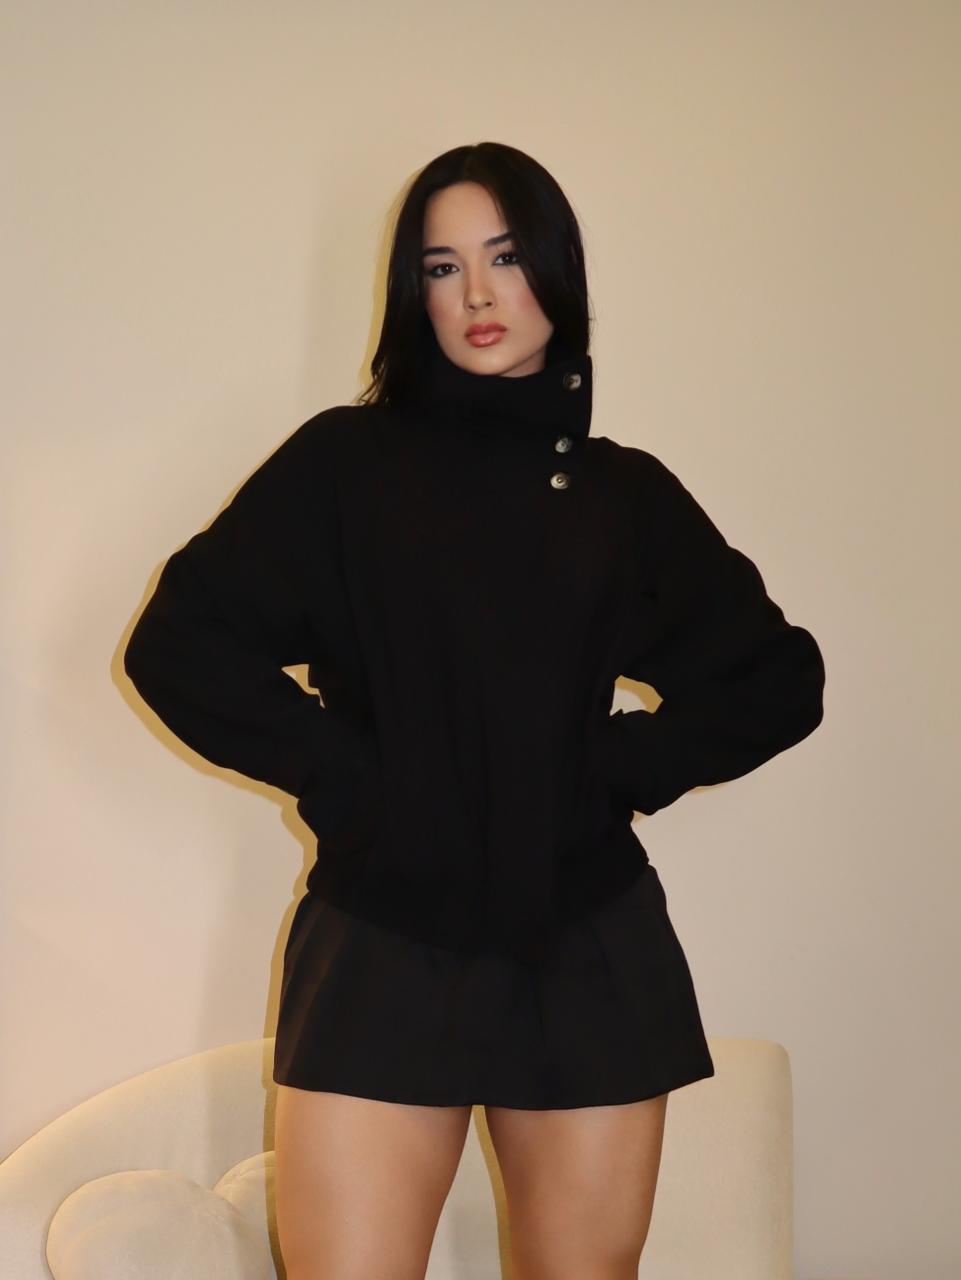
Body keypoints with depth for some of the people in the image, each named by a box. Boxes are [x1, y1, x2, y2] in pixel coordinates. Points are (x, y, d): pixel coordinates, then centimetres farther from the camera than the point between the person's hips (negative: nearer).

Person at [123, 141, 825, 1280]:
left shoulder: (627, 493, 9)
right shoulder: (345, 462, 2)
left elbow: (779, 679, 10)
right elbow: (176, 642, -6)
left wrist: (624, 763, -1)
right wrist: (343, 774, -10)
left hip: (592, 958, 2)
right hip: (385, 952, -2)